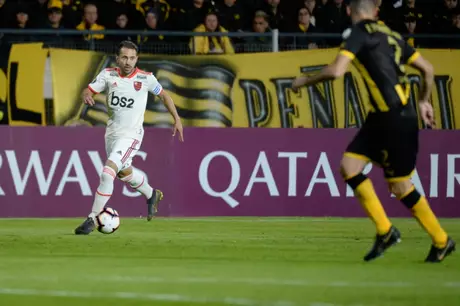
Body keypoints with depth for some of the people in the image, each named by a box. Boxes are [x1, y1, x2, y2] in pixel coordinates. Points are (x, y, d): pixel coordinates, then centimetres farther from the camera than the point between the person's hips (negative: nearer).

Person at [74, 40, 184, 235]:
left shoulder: (146, 78, -10)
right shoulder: (108, 75, -5)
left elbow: (163, 95, 6)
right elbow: (88, 90, -4)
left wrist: (177, 119, 5)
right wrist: (86, 96, -28)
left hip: (130, 136, -5)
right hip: (112, 133, 5)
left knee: (107, 173, -21)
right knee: (124, 172, 26)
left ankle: (92, 219, -13)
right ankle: (152, 195, 54)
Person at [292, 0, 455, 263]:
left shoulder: (359, 33, -8)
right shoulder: (390, 35, 14)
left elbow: (336, 71, -19)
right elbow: (427, 68, 17)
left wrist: (306, 81, -2)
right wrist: (424, 102, 31)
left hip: (397, 120, -8)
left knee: (399, 186, 1)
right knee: (349, 166, 4)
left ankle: (442, 241, 13)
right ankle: (385, 230, 7)